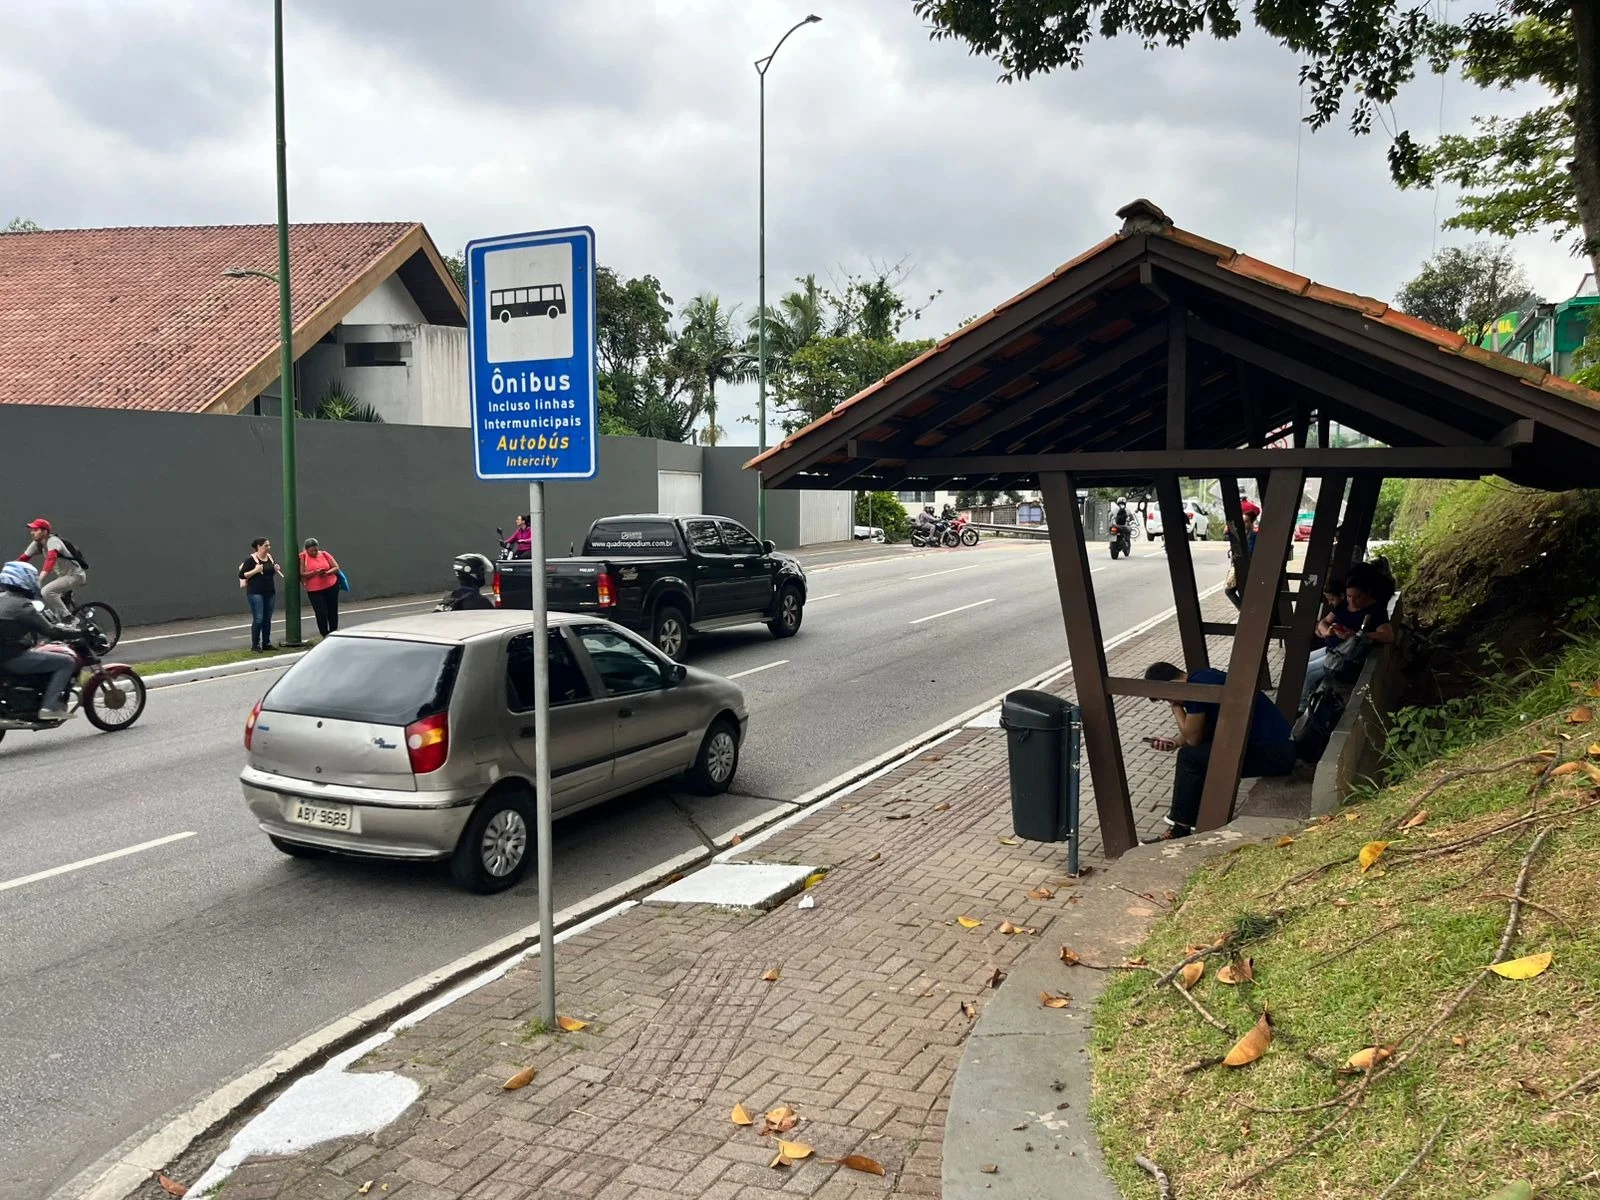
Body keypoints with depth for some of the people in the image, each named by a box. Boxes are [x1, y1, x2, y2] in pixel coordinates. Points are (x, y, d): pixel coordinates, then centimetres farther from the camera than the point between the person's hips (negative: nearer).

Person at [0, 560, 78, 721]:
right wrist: (75, 632, -3)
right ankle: (49, 706, -16)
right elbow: (48, 631, -16)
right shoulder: (22, 605, -15)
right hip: (14, 658, -10)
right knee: (67, 662, -9)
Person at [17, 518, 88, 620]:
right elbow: (23, 558, 5)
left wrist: (41, 576, -51)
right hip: (64, 575, 9)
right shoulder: (37, 544, 5)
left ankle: (68, 620, -19)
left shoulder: (53, 541, -21)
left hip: (75, 575, -9)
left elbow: (51, 558, -38)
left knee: (46, 592, -24)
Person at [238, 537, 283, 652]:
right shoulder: (251, 559, -8)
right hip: (256, 593, -6)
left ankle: (266, 643, 16)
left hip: (270, 593, 6)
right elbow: (241, 575, -10)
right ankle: (255, 645, -2)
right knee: (258, 619, -9)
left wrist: (277, 570, 4)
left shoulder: (270, 558, 10)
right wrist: (255, 570, -20)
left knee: (267, 619, 9)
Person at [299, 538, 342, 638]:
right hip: (314, 591, -3)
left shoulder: (324, 554, 4)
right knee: (321, 614, -10)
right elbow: (301, 574, -10)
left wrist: (327, 573, -15)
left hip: (331, 587, 3)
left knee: (333, 613, 7)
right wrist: (314, 573, -24)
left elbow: (336, 568, 4)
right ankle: (325, 636, -1)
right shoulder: (302, 557, -3)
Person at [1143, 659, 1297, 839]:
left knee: (1190, 756, -12)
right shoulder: (1203, 677, 11)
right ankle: (1185, 810, 26)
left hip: (1274, 754, -10)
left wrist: (1175, 706, -1)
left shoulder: (1196, 687, -18)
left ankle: (1180, 831, -6)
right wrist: (1175, 742, 12)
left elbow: (1193, 738, -10)